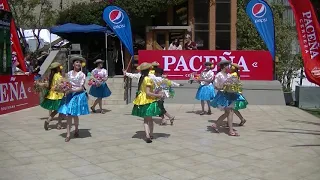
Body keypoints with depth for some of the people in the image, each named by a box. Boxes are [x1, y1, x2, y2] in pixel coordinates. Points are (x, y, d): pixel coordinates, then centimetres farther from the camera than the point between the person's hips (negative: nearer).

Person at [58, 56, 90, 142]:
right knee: (68, 115, -2)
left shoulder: (82, 75, -2)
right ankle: (68, 134, 1)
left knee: (74, 115, 0)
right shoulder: (69, 73, 9)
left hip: (78, 95, -3)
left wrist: (72, 90, -18)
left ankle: (76, 129, 28)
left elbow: (81, 88, -6)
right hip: (69, 95, 3)